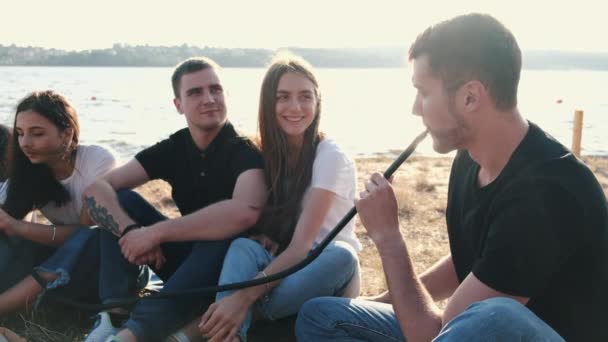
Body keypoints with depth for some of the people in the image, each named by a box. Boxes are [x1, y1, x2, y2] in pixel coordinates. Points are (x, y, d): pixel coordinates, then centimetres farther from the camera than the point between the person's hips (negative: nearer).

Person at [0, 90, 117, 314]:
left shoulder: (98, 161, -18)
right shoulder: (28, 171, -4)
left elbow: (88, 231, -24)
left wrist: (19, 227, -33)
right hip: (63, 257, 5)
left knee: (89, 240, -37)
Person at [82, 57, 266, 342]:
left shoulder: (245, 152, -17)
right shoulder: (173, 148, -1)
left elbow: (244, 212, -39)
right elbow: (97, 188, -9)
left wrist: (156, 232, -34)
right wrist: (132, 231, -30)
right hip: (186, 257, 5)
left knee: (221, 238, -37)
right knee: (122, 200, -8)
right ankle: (112, 317, -22)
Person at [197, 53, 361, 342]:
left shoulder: (330, 156, -17)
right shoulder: (265, 153, -1)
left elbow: (301, 246, -26)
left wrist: (244, 297, -40)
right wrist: (259, 237, -19)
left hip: (327, 275, -3)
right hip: (278, 270, 3)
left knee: (340, 255, -37)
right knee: (243, 246, -28)